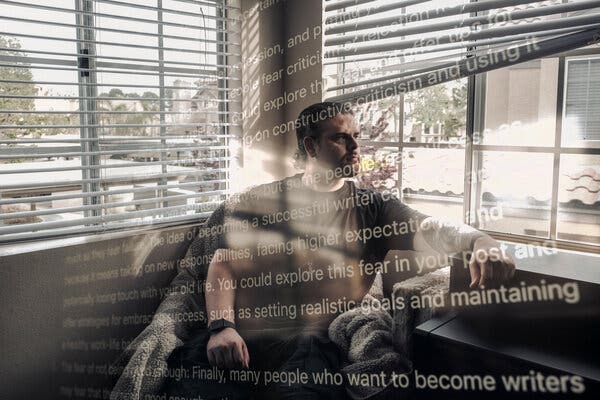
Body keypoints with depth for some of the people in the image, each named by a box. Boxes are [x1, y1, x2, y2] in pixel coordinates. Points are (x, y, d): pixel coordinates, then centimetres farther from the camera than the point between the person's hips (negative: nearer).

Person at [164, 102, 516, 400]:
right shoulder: (263, 200, 16)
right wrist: (221, 327, -9)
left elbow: (428, 230, -1)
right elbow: (224, 265, 8)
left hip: (317, 342, -1)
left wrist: (480, 241, -23)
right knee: (185, 369, -26)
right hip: (246, 335, 2)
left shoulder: (372, 206, 16)